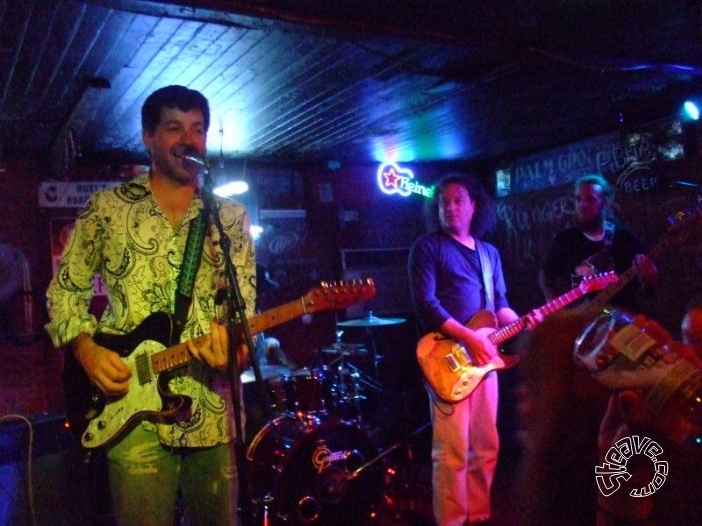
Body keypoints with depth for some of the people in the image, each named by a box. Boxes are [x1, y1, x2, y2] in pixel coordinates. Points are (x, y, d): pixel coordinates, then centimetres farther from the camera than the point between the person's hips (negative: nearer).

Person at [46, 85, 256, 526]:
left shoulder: (231, 217, 9)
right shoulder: (106, 207, 6)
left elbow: (244, 300, 3)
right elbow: (65, 288, 9)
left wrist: (228, 338, -19)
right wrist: (87, 350, -8)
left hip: (212, 409, 2)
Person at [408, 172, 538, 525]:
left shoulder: (489, 253, 16)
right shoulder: (427, 247, -4)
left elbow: (499, 305, 17)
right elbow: (425, 305, -14)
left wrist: (521, 322, -3)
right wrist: (469, 338, -19)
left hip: (484, 356, 7)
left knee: (486, 445, 14)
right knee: (453, 450, -5)